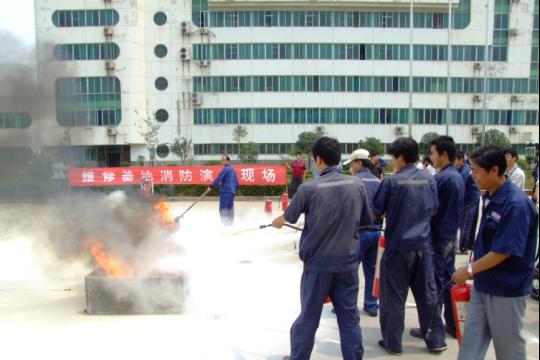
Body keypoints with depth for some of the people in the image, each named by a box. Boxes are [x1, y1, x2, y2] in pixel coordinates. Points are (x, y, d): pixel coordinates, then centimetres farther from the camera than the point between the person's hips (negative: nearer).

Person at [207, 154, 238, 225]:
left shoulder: (226, 169, -11)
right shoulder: (232, 169, 17)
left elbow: (218, 179, -17)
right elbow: (236, 182, 21)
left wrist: (211, 187, -14)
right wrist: (235, 189, 31)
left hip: (225, 191, -9)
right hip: (232, 192, 9)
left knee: (223, 209, -8)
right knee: (230, 208, 11)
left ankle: (226, 223, -13)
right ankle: (231, 223, 14)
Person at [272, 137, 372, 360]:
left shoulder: (309, 188, -13)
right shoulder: (357, 184, -5)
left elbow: (289, 217, 4)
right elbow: (367, 222, 7)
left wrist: (278, 222, 27)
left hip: (318, 264, -2)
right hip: (348, 263, 2)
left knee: (308, 318, 13)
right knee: (350, 319, 13)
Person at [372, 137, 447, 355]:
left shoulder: (392, 182, -13)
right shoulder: (429, 179, 2)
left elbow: (375, 213, -7)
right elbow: (433, 210, 14)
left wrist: (390, 211, 14)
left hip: (399, 246, -4)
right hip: (423, 245, 5)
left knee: (394, 296, 6)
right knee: (428, 292, 15)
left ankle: (393, 343, 16)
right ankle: (437, 339, 26)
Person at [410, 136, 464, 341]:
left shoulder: (441, 178, -19)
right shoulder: (458, 177, 9)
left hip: (437, 238, -8)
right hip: (450, 237, 8)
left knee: (434, 284, 0)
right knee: (449, 281, 15)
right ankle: (452, 325, 25)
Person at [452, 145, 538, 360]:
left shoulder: (516, 204, -23)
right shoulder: (490, 197, 4)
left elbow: (505, 251, -23)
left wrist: (470, 270, -13)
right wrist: (474, 271, 13)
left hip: (506, 288, -7)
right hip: (484, 283, 8)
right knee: (472, 339, 13)